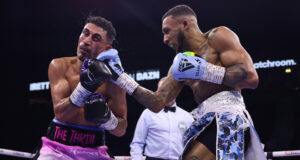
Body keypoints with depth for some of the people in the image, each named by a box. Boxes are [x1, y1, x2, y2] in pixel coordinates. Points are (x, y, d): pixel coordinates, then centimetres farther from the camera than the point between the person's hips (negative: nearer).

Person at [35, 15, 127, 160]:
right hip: (57, 147, 0)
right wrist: (85, 87, -27)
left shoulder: (112, 79, -6)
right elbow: (60, 113, -15)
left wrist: (107, 117, -20)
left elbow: (121, 130, 0)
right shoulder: (60, 66, -4)